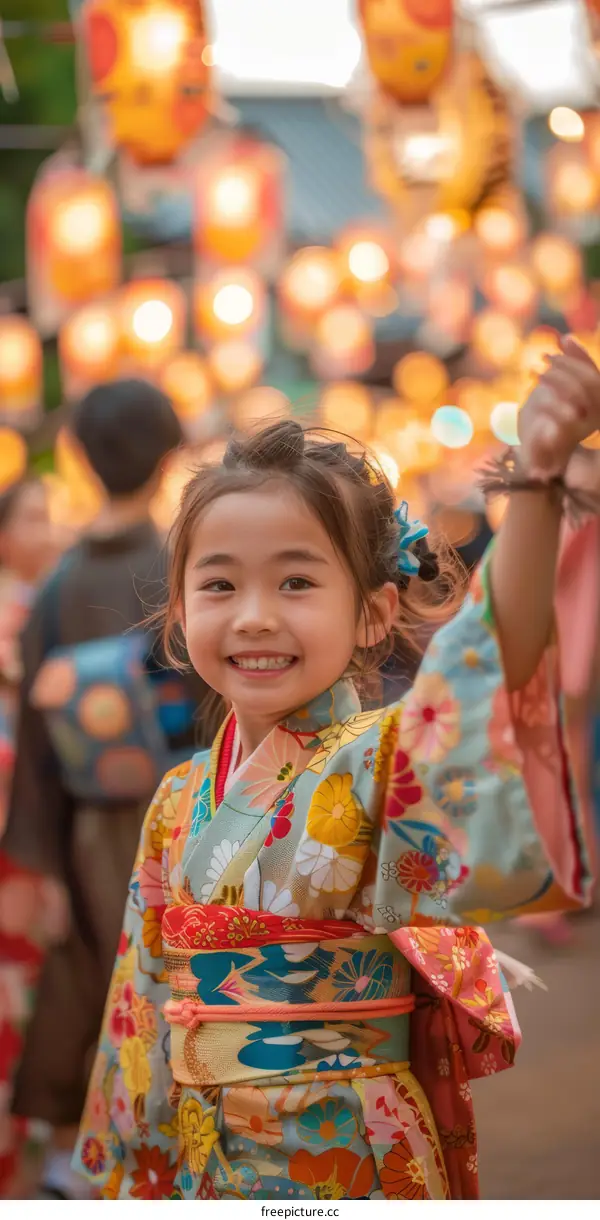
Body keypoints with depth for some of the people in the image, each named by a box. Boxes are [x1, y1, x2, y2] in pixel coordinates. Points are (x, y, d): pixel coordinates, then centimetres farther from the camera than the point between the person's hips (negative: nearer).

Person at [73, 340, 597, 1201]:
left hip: (352, 1162, -4)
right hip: (197, 1163, 4)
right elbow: (146, 1002, 10)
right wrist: (130, 1172, 12)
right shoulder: (180, 800, 2)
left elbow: (496, 666, -34)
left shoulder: (386, 759, -13)